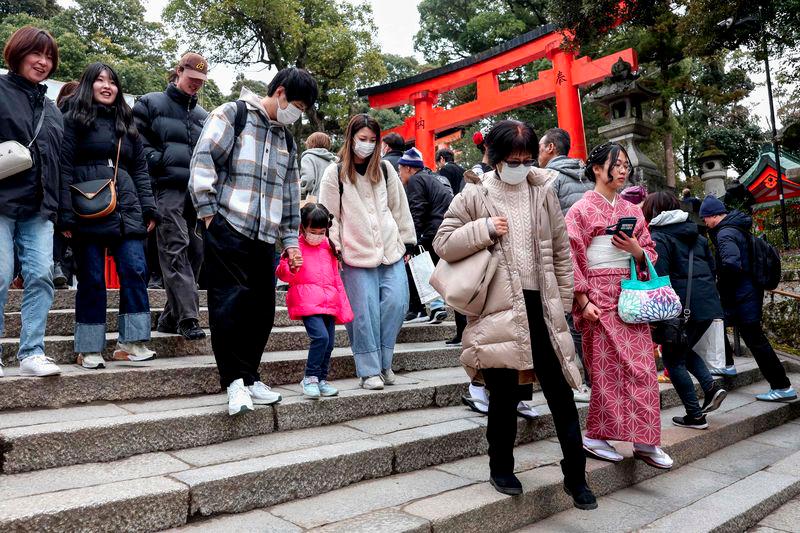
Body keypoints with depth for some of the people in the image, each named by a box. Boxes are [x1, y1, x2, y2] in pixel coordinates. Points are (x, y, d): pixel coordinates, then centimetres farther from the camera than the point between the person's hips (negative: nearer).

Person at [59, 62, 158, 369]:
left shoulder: (126, 123, 20)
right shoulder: (74, 119, 6)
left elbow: (140, 169, 18)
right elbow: (64, 167, -3)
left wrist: (148, 208, 7)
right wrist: (66, 215, -12)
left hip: (126, 210, 4)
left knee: (135, 271, -6)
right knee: (92, 279, -1)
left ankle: (131, 342, 1)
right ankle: (89, 349, 9)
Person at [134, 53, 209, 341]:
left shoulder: (203, 115, 24)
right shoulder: (151, 103, 9)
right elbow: (138, 143, 1)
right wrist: (159, 162, -11)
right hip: (168, 188, -6)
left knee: (194, 253, 3)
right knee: (176, 251, -14)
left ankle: (172, 316, 13)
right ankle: (188, 317, -18)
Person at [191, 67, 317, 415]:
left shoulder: (286, 139, 22)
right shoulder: (232, 114, 2)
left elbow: (291, 194, 23)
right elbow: (203, 159, -7)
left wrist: (290, 239, 18)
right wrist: (209, 211, -11)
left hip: (264, 236, 7)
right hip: (228, 229, -6)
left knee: (262, 308, 5)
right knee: (230, 303, -9)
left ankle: (248, 377, 18)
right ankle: (234, 380, 1)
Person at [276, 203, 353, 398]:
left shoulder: (328, 248, 18)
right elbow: (282, 273, -3)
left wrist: (343, 307, 21)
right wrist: (289, 267, -27)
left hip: (329, 303, 6)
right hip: (307, 302, -6)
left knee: (329, 342, 6)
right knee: (320, 336, -21)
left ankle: (321, 380, 21)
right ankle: (310, 378, -6)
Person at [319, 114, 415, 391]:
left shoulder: (385, 169, 12)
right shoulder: (335, 173, 3)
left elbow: (399, 208, 14)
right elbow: (330, 215, 2)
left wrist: (407, 242, 12)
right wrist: (334, 248, -5)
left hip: (391, 251, 3)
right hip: (357, 255, -3)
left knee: (395, 302, -4)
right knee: (364, 312, -3)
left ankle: (384, 363, 12)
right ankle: (370, 371, 8)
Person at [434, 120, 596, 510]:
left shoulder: (543, 191, 9)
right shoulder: (475, 194, 0)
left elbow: (561, 249, 13)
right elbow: (442, 243, 0)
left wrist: (563, 300, 11)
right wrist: (485, 229, -13)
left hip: (540, 306, 3)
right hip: (500, 309, -2)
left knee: (560, 393, 8)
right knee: (504, 396, 8)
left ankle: (575, 475, 23)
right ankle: (501, 469, 28)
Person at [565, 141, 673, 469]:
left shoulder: (631, 210, 15)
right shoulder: (581, 209, -2)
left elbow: (650, 254, 17)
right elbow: (570, 258, -9)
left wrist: (636, 250, -6)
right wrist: (583, 301, -15)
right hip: (599, 299, -5)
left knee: (642, 367, 2)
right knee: (606, 369, -1)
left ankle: (644, 441, 11)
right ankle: (595, 438, 13)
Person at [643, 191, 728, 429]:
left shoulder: (659, 238, -7)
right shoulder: (696, 235, 16)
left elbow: (660, 279, -16)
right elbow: (712, 269, 19)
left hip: (683, 308, -8)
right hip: (708, 303, 8)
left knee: (672, 358, 7)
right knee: (683, 349, 25)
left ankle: (695, 415, 8)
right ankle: (711, 387, 5)